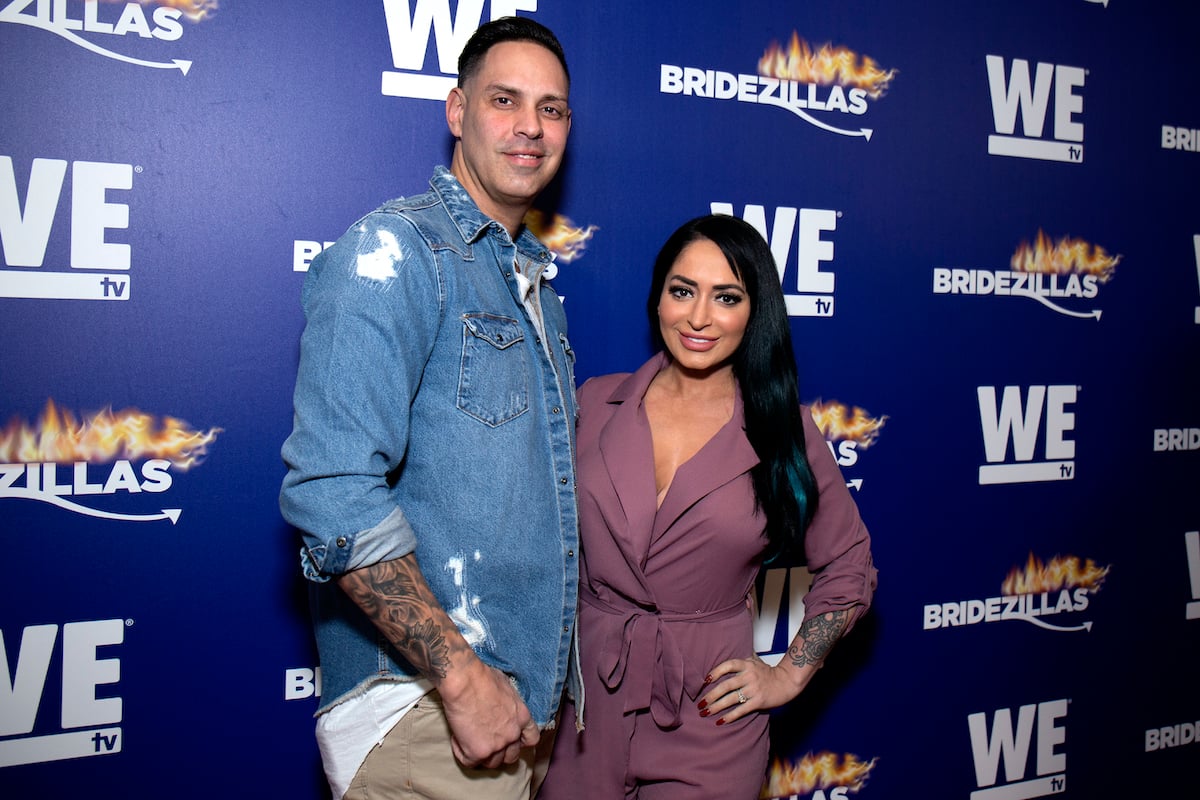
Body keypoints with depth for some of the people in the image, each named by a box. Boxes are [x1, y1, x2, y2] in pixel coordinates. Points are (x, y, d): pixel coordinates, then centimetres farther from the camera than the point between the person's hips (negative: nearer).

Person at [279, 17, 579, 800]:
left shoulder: (533, 278, 14)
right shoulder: (393, 248, -12)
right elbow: (332, 491, -23)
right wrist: (462, 676, -21)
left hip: (530, 701, 8)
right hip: (422, 708, -8)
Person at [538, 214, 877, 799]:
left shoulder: (783, 431, -4)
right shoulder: (596, 404, 0)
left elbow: (847, 568, 7)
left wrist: (789, 676, 3)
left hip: (708, 715, -1)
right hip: (585, 702, 2)